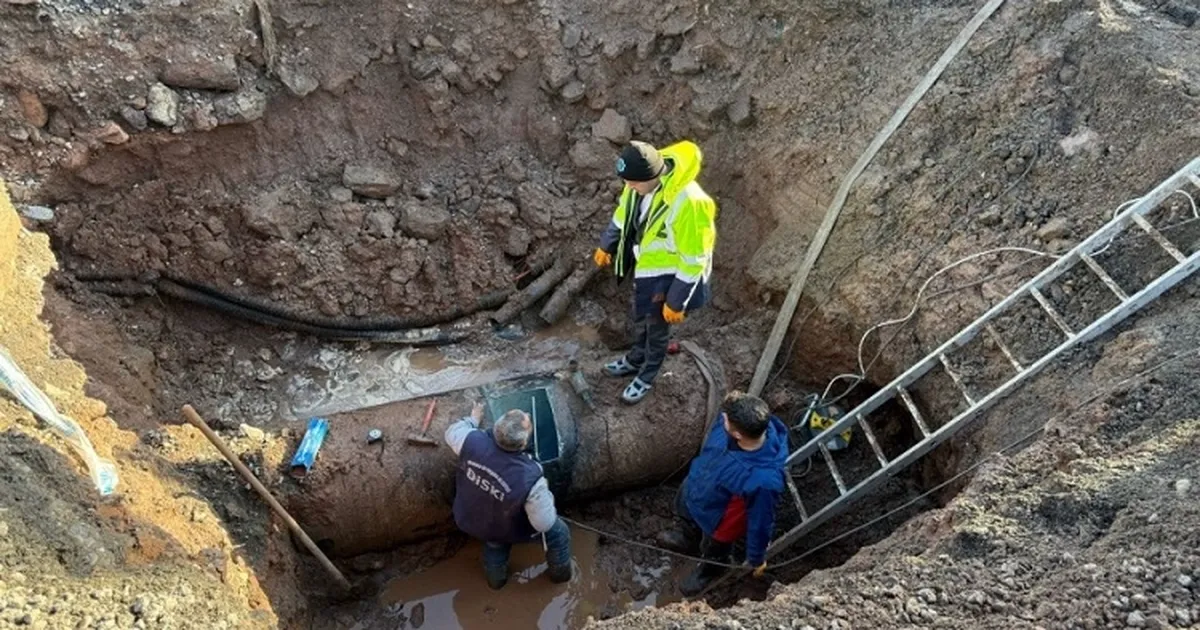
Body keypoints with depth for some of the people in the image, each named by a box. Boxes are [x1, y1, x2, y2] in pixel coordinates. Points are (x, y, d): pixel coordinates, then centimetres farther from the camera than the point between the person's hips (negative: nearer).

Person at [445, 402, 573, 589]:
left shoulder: (474, 441, -33)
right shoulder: (530, 478, -42)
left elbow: (452, 433, -7)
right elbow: (544, 523, -27)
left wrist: (473, 419, 12)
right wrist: (545, 495, -9)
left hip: (469, 521, 4)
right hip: (507, 530, -4)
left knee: (495, 541, 37)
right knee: (557, 532, 22)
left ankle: (496, 578, 60)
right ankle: (560, 573, 46)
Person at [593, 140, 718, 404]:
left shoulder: (688, 203, -39)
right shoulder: (642, 180, -17)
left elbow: (693, 260, -27)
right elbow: (624, 213, 5)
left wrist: (676, 302, -18)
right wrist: (606, 245, 17)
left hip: (668, 275, -6)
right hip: (643, 263, 7)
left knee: (657, 326, 18)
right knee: (641, 319, 28)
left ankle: (647, 375, 44)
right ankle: (636, 359, 55)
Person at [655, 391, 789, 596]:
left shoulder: (764, 480, -47)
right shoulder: (730, 420, -31)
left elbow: (761, 521, -27)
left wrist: (756, 559, -8)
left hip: (717, 519, -5)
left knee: (713, 550, 30)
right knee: (685, 510, 37)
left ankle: (712, 568, 66)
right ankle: (688, 538, 71)